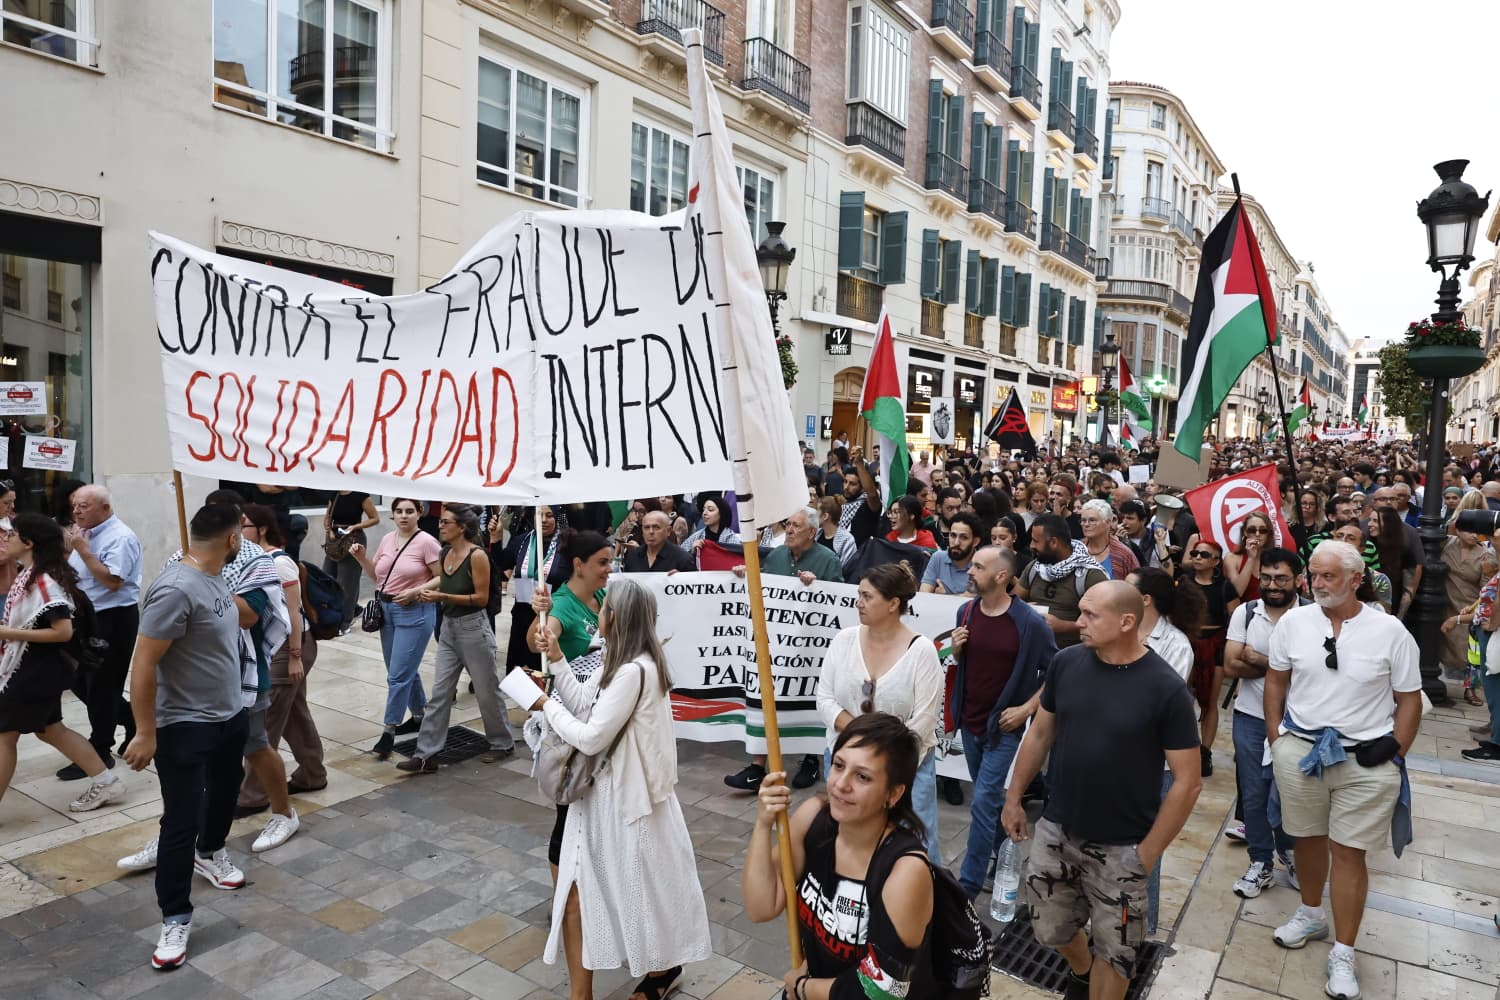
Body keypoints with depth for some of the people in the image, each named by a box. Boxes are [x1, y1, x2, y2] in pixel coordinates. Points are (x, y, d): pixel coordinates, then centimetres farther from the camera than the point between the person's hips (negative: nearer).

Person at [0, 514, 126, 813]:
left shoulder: (44, 581, -22)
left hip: (36, 671, -10)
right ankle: (105, 781, 21)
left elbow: (63, 632, -25)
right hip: (29, 668, 10)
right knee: (49, 730, 16)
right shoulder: (28, 575, 8)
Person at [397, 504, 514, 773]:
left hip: (473, 628, -7)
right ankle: (425, 755, 10)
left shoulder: (477, 555, -17)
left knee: (486, 690, 8)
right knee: (439, 693, 6)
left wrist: (443, 597, -22)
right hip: (449, 627, 7)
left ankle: (503, 743, 26)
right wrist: (420, 592, 4)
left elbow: (482, 598, -17)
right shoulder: (444, 553, 5)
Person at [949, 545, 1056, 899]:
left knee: (984, 802, -5)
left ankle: (969, 883, 6)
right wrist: (956, 649, -9)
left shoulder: (1030, 623, -17)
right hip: (969, 723, 6)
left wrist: (1026, 709, -12)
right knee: (991, 796, 20)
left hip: (1003, 727, -5)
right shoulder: (966, 612, -2)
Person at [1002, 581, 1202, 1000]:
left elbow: (1188, 781, -12)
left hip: (1121, 848, -4)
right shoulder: (1066, 663, -7)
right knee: (1050, 930, 19)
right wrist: (1013, 797, 8)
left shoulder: (1165, 688, -17)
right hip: (1056, 831, 4)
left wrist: (1149, 851, -11)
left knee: (1113, 949, 12)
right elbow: (1040, 733, 6)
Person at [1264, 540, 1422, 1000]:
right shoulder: (1292, 622, -3)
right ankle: (1310, 915, 40)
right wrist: (1275, 737, 5)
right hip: (1299, 750, 2)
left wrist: (1395, 752, -5)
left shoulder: (1390, 631, -8)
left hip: (1365, 760, -2)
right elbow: (1276, 680, 7)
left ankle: (1343, 955, 17)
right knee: (1308, 837, 16)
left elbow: (1409, 699, 0)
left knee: (1349, 851, 4)